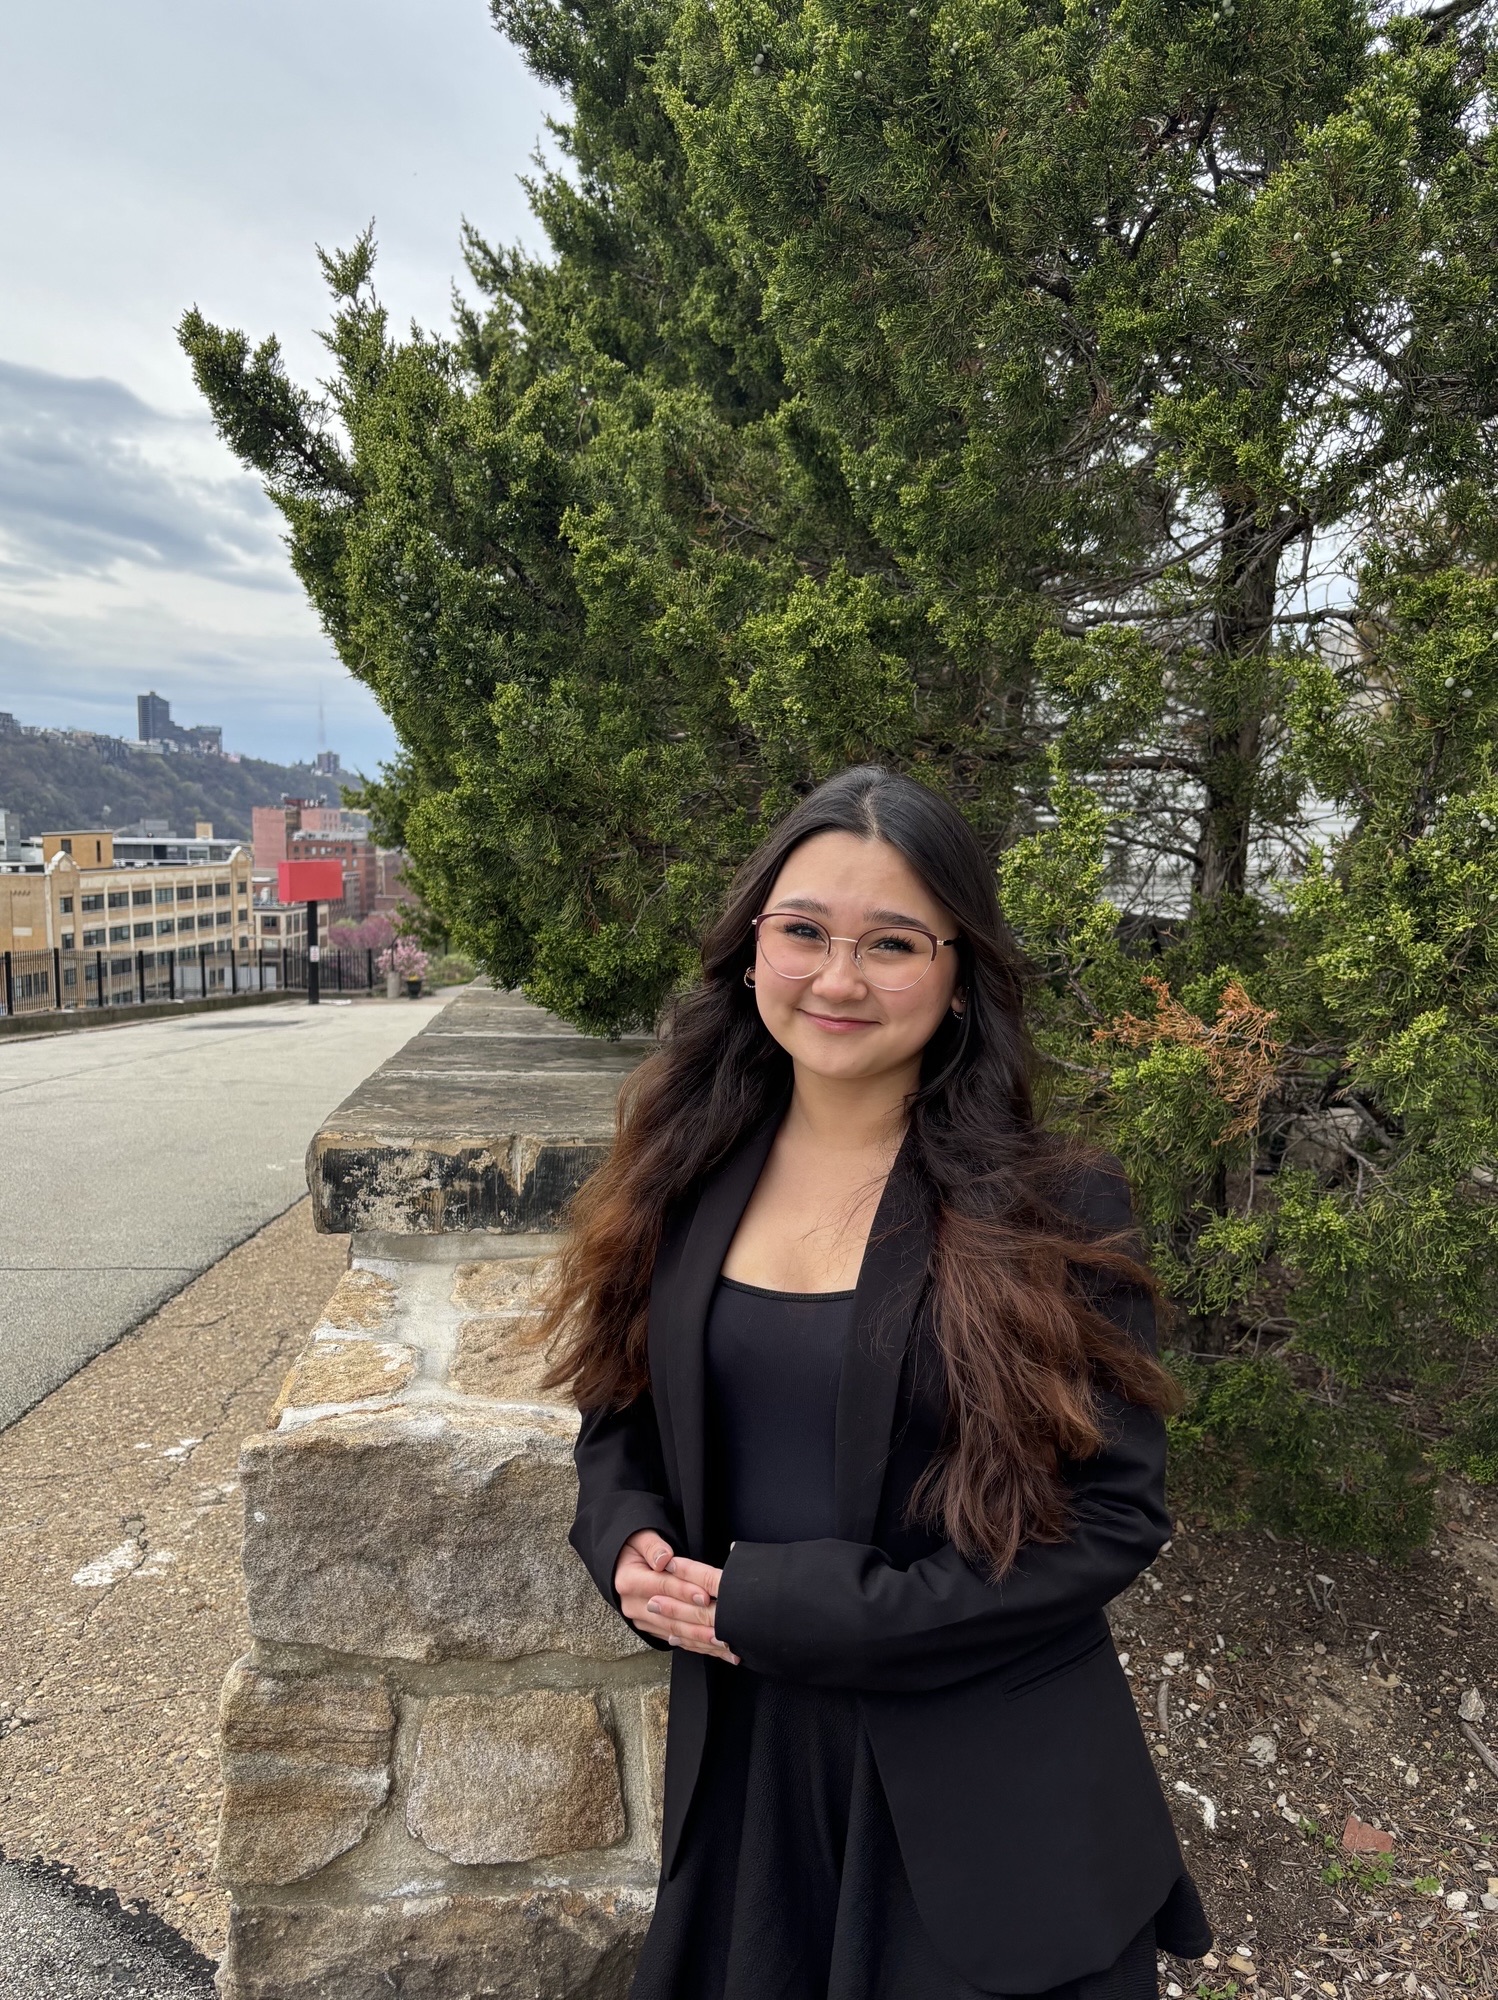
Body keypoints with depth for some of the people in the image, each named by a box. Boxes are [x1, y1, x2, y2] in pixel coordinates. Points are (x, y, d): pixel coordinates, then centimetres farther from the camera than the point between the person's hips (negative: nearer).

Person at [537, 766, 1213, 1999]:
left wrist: (784, 1611, -19)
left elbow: (1112, 1520, -15)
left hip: (986, 1802, -3)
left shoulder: (1055, 1213, -16)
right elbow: (621, 1412, 8)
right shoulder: (688, 1181, -4)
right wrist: (635, 1550, -13)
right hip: (740, 1757, 4)